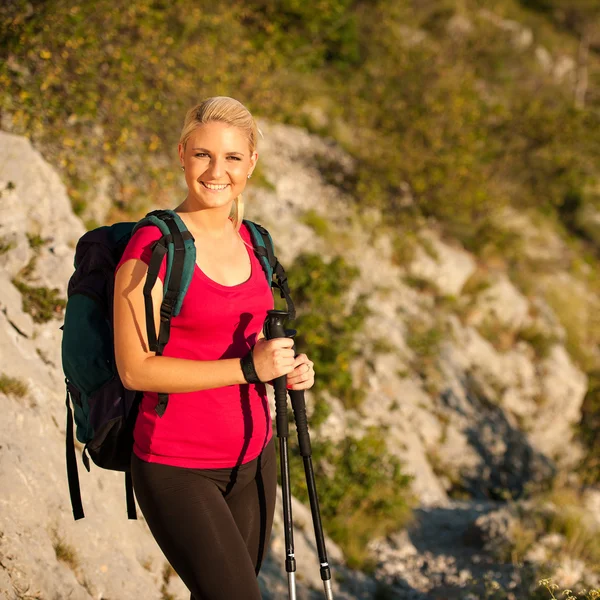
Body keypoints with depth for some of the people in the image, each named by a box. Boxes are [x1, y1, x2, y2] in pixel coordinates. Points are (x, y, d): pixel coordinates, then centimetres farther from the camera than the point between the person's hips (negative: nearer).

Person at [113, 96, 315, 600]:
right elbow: (135, 368, -18)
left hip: (251, 458, 7)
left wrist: (286, 367, -1)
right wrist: (248, 368, -21)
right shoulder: (153, 247, -15)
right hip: (178, 468, -7)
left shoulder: (248, 239, 7)